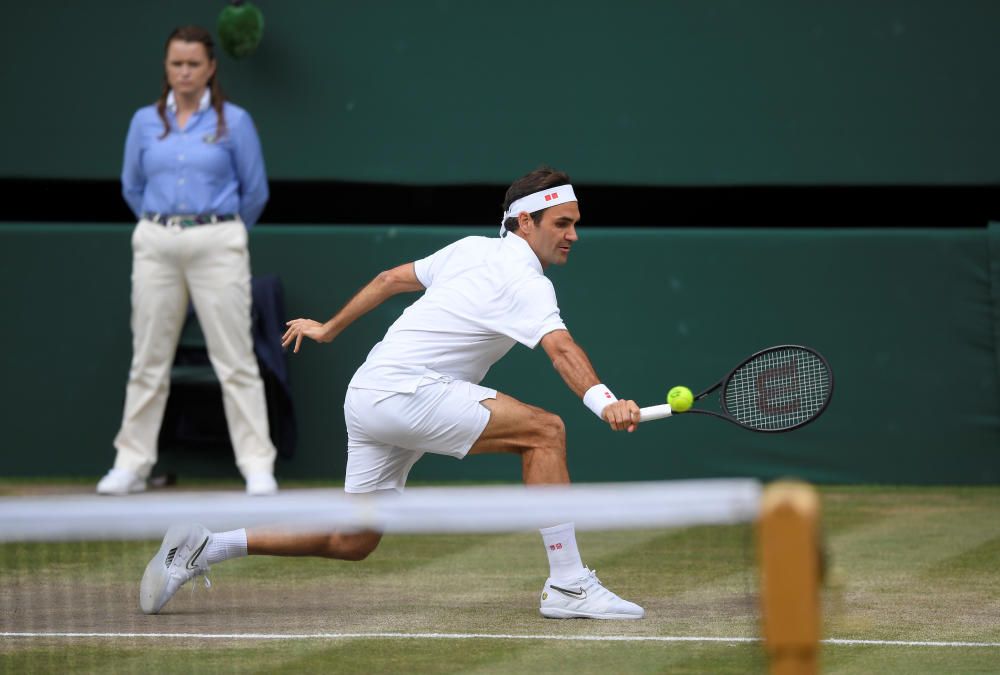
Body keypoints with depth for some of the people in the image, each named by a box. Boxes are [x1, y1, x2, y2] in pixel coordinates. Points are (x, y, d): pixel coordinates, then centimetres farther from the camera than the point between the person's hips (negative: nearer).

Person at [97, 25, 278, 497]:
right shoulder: (145, 122, 8)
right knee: (148, 360, 6)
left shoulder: (234, 121, 0)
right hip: (156, 246, 3)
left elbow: (255, 192, 8)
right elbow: (132, 187, 18)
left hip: (217, 244, -3)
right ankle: (132, 464, 11)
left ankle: (257, 467, -4)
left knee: (235, 360, -5)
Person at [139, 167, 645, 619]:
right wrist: (603, 401, -46)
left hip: (368, 394, 10)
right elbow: (560, 348, -31)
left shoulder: (472, 249, 15)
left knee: (352, 543, 15)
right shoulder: (524, 282, -12)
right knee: (544, 431, -18)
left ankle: (202, 547, 16)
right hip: (404, 391, -10)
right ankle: (567, 586, -20)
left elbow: (391, 279, 24)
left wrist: (328, 329, 36)